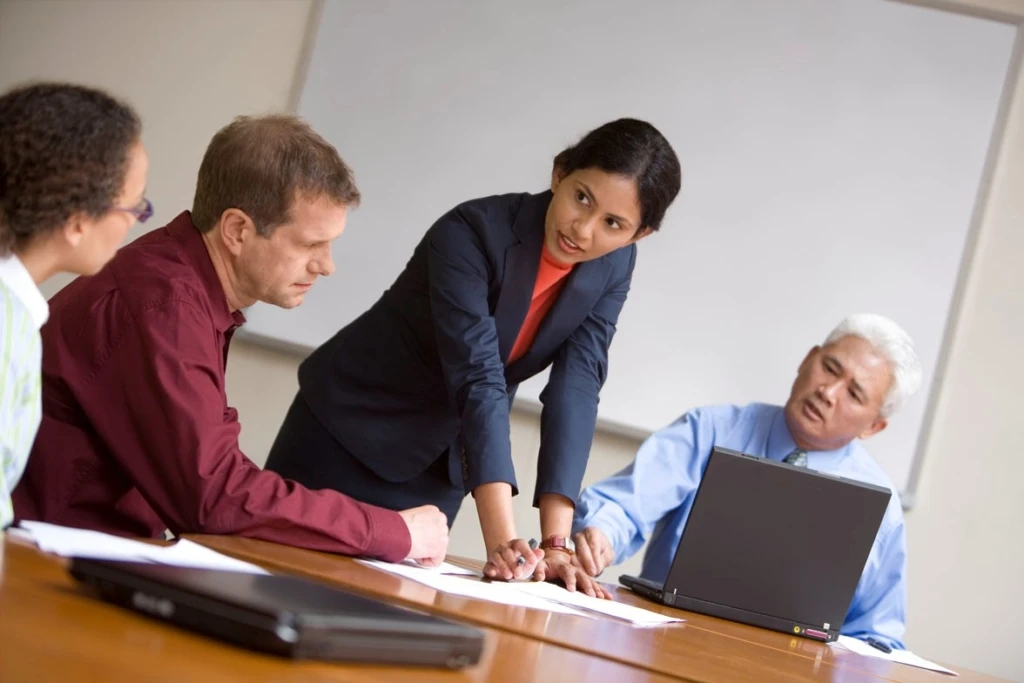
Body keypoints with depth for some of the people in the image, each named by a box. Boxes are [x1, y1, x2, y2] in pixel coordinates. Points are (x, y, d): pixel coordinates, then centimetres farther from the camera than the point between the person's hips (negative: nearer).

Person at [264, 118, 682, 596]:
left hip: (438, 465, 4)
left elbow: (576, 390, -17)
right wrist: (501, 540, -44)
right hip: (348, 432, -4)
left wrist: (555, 542, -27)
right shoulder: (473, 232, -28)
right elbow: (478, 380, -36)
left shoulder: (612, 268, -11)